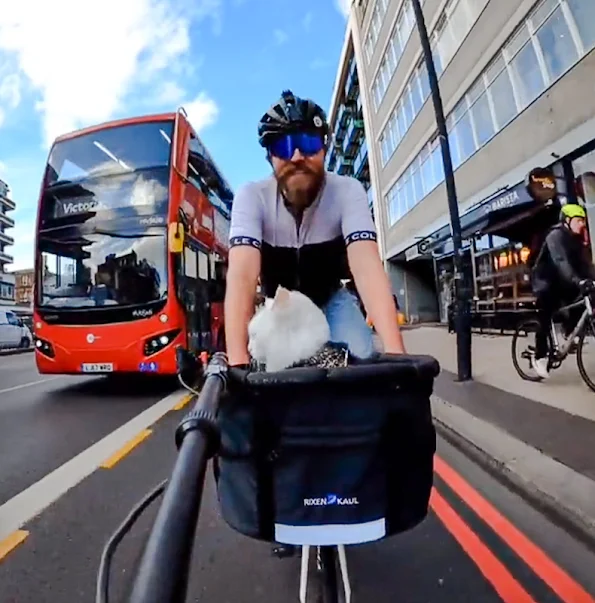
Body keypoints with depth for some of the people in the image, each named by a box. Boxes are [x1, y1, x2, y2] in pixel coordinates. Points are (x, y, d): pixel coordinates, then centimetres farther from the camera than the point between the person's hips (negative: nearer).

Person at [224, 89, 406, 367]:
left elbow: (367, 266, -38)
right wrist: (238, 362, -50)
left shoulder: (348, 191, -24)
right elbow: (241, 275, -38)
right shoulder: (251, 196, -25)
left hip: (330, 299, 0)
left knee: (361, 363, -23)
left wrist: (395, 352, -51)